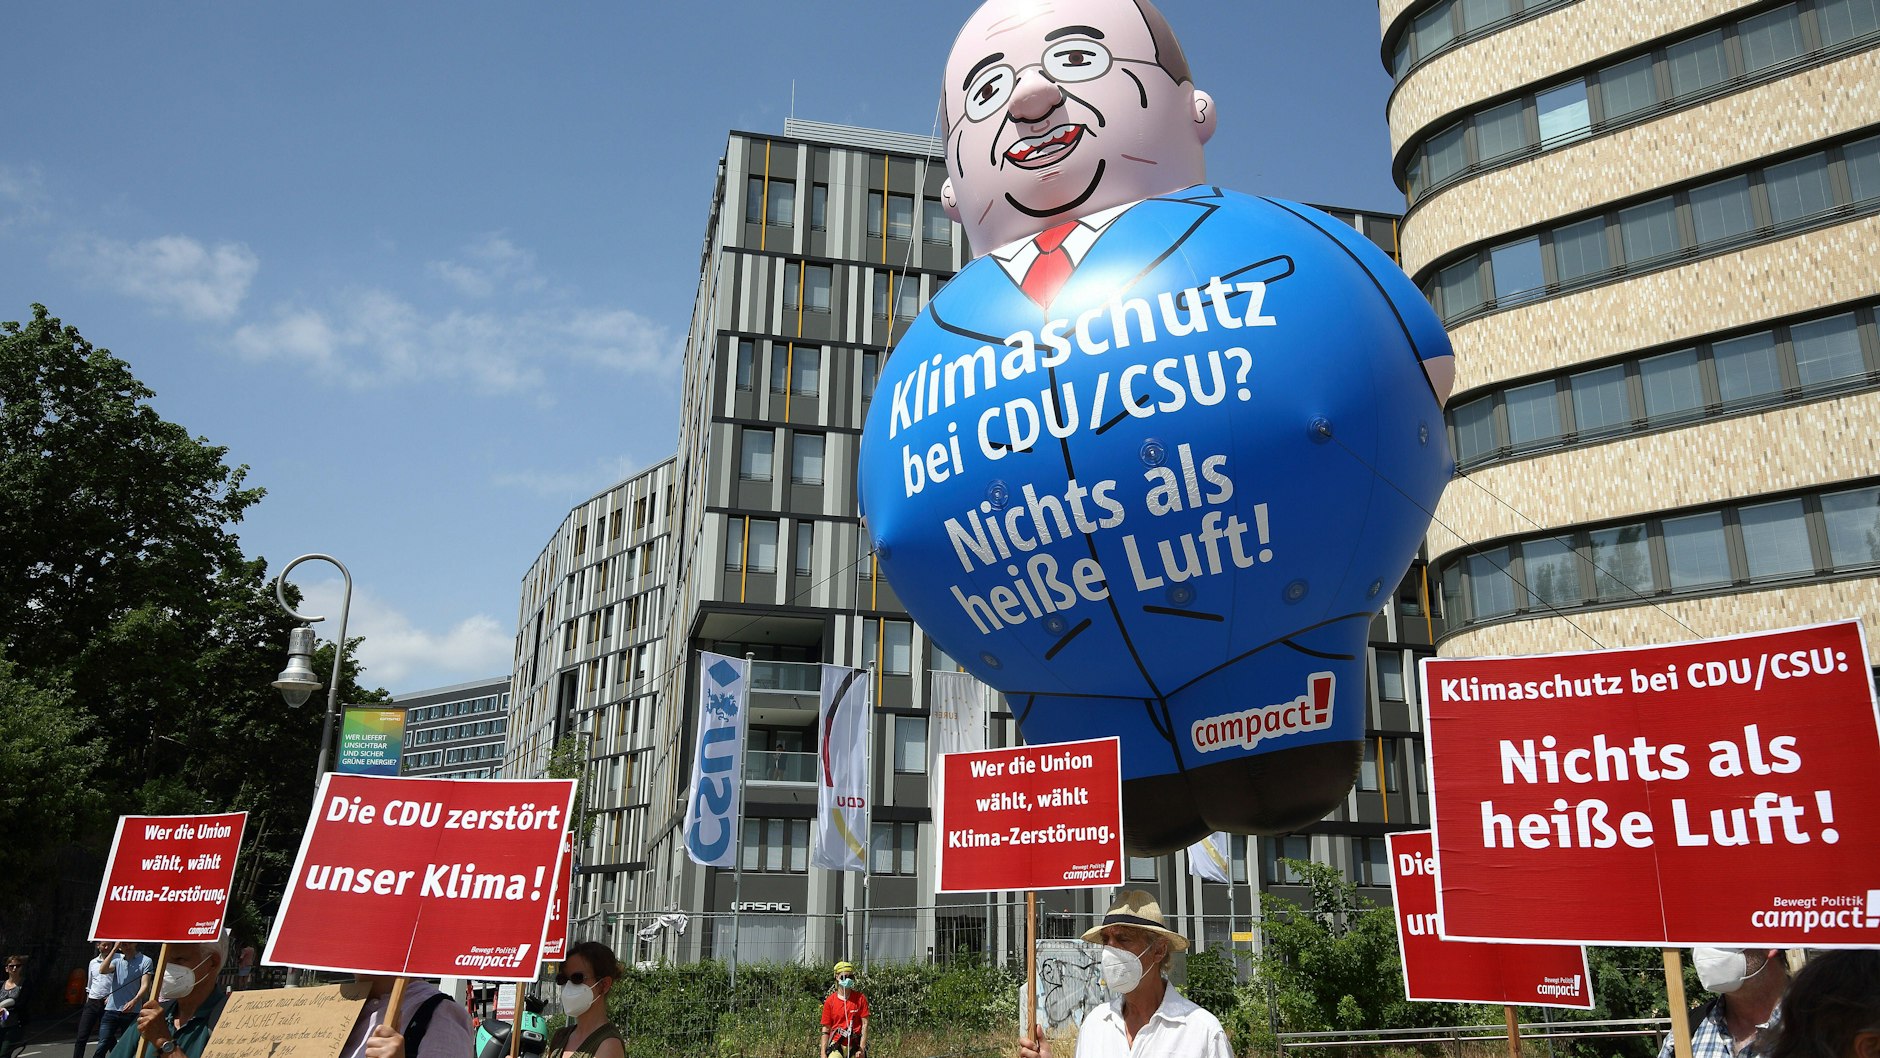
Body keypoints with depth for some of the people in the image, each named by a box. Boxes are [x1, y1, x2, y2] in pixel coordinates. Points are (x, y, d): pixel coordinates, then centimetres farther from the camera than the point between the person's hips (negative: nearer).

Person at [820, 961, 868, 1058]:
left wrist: (862, 1049, -9)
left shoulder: (860, 998, 0)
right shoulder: (830, 1001, 1)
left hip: (855, 1046, 1)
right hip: (837, 1046, -1)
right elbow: (826, 1029, 4)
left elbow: (865, 1024, -2)